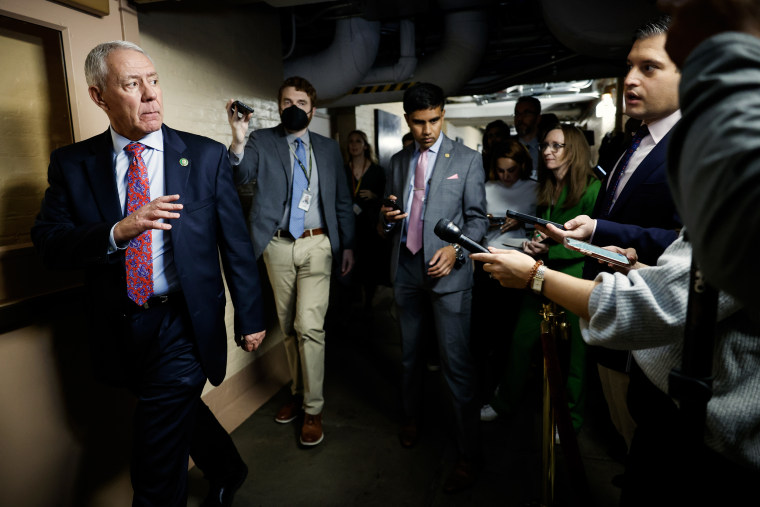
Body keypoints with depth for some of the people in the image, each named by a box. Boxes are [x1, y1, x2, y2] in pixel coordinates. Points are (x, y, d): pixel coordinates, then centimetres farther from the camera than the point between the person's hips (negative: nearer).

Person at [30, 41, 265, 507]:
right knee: (182, 412, 23)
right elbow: (47, 242, -5)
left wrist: (251, 318, -1)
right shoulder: (72, 164, 1)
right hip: (120, 330, 4)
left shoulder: (207, 156, -6)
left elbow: (236, 243, -4)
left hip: (185, 324, -3)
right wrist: (117, 232, -25)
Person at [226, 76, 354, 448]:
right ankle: (298, 392, 32)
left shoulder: (328, 148, 9)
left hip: (317, 244, -1)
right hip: (278, 246, 1)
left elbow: (342, 200, 11)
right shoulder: (261, 141, 4)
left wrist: (347, 244, 7)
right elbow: (237, 178, -12)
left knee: (309, 327, -8)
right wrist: (238, 141, -30)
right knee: (288, 327, 12)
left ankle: (313, 409, 7)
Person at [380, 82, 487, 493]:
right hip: (406, 269, 4)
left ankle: (468, 454, 10)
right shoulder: (398, 162, 12)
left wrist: (455, 248, -19)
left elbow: (477, 217, -2)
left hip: (447, 271, -4)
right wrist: (387, 218, -7)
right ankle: (411, 416, 40)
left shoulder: (467, 159, 0)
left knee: (455, 363, -4)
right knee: (410, 354, 17)